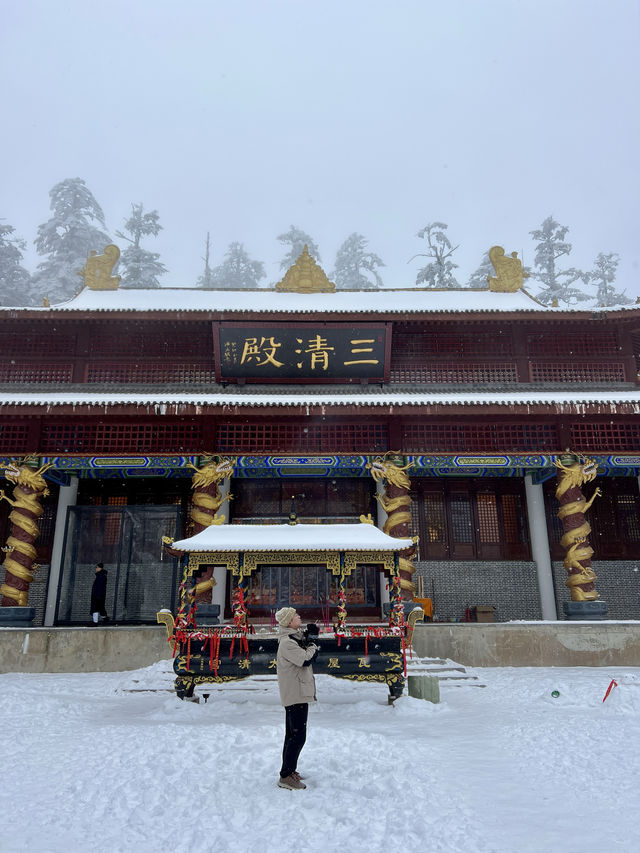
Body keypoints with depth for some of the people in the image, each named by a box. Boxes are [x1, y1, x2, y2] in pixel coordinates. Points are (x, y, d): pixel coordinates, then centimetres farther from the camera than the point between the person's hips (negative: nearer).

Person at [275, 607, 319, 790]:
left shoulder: (294, 639, 15)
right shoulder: (287, 642, -18)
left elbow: (311, 656, 15)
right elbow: (305, 659, -24)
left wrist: (310, 649, -4)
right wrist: (312, 648, -9)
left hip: (295, 694, 11)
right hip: (296, 694, -10)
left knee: (292, 734, 17)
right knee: (298, 736, -8)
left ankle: (289, 771, 27)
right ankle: (285, 777, -3)